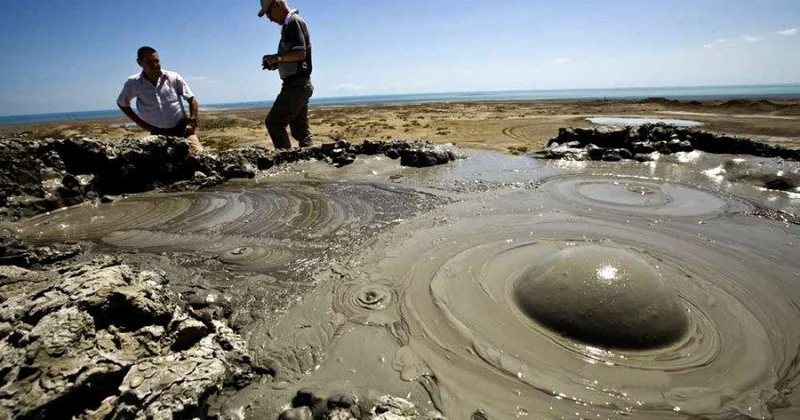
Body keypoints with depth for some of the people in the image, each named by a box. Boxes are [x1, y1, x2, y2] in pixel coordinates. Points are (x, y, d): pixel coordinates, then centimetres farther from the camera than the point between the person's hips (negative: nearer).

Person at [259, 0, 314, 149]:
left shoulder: (294, 22, -7)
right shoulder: (289, 25, 22)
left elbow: (300, 53, -19)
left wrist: (277, 57, -10)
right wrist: (276, 63, 10)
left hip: (296, 84, -10)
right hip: (299, 85, 10)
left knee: (273, 122, -9)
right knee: (300, 129, 8)